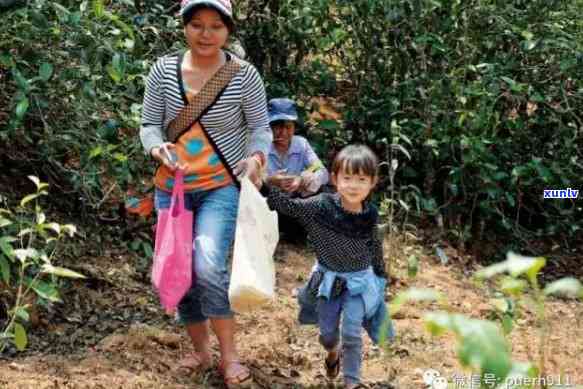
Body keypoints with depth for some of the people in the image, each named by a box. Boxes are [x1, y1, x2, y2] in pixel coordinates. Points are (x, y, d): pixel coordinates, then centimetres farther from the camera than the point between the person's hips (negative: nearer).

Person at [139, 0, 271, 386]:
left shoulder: (245, 75, -8)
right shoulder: (164, 69, -3)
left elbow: (260, 126, -1)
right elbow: (149, 124, 1)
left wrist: (256, 156, -22)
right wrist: (158, 148, -20)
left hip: (221, 187, -4)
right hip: (172, 187, 4)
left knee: (209, 267, -22)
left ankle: (229, 355, -5)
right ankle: (201, 351, 30)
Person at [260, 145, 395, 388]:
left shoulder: (370, 215, -10)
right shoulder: (322, 206, -17)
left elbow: (375, 247, 5)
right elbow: (289, 205, -18)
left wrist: (380, 276, 14)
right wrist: (262, 186, -31)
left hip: (360, 280, 0)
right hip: (328, 279, 1)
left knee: (352, 333, -4)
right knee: (327, 332, 14)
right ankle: (333, 352, 49)